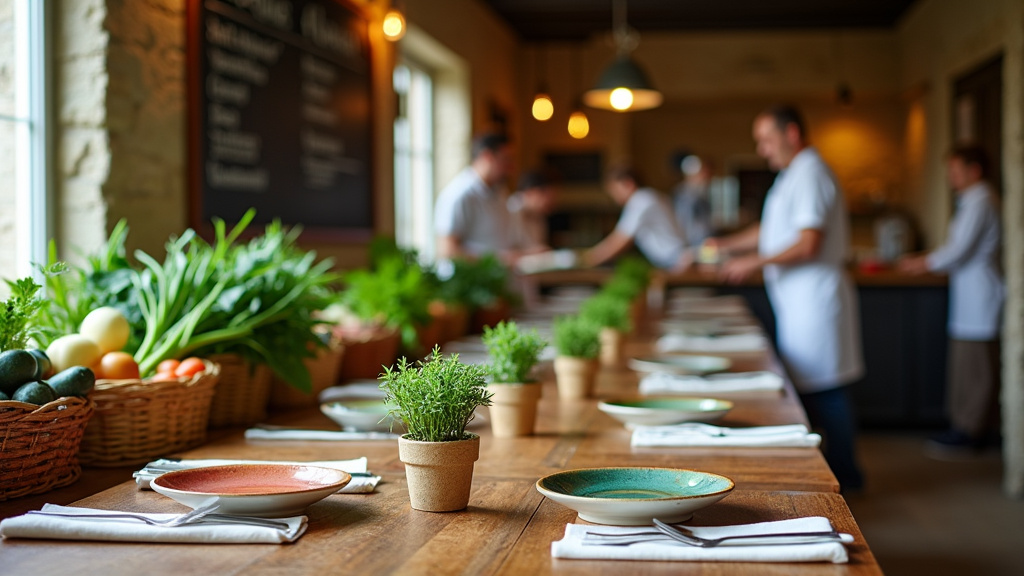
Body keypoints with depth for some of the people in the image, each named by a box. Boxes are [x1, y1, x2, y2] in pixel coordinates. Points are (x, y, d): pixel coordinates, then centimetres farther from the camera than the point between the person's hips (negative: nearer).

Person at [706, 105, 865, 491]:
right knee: (806, 386, 12)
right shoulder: (795, 174, 18)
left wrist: (754, 262, -17)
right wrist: (726, 245, 19)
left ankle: (843, 475, 5)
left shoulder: (809, 174, -15)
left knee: (823, 390, -4)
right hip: (799, 301, 10)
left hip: (815, 298, -10)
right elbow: (773, 229, 28)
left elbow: (808, 244, -23)